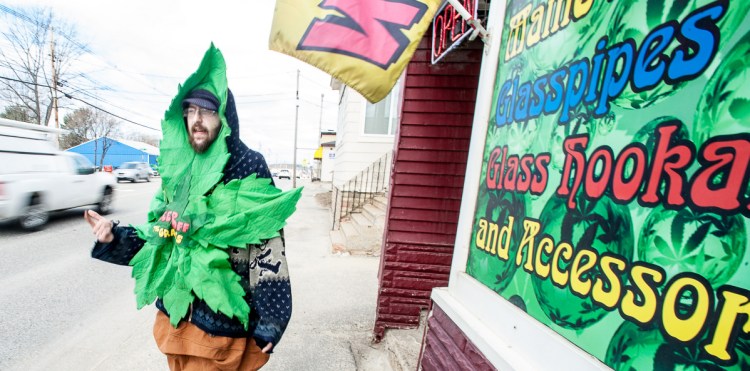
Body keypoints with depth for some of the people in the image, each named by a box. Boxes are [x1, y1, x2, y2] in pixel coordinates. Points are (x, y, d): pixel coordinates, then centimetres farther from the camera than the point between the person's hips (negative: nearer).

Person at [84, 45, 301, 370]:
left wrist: (268, 323, -16)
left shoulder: (249, 169, -17)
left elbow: (270, 250, -19)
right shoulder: (177, 169, 2)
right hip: (175, 315, 6)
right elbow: (161, 239, 12)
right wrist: (114, 238, -7)